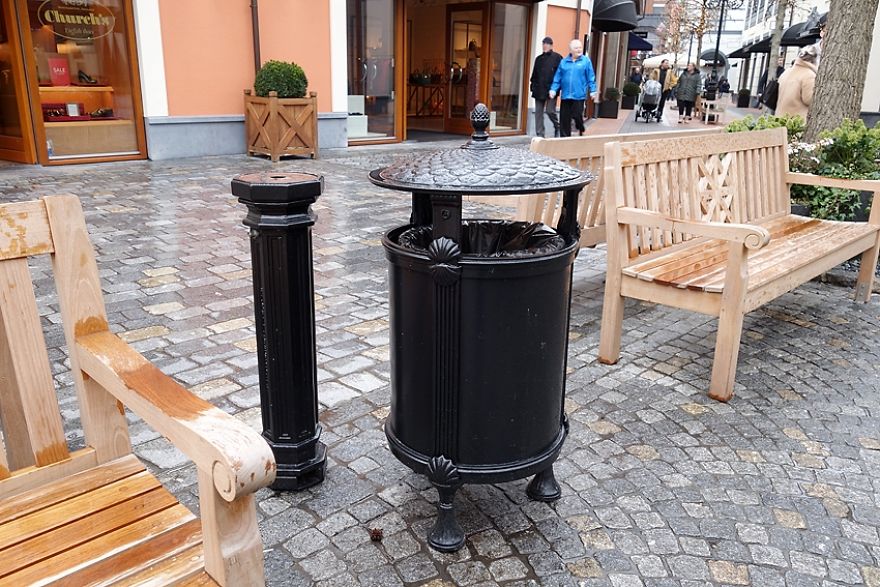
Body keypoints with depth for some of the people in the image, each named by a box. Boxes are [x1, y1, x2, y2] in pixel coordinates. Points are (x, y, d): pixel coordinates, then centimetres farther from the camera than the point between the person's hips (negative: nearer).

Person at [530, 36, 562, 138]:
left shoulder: (557, 58, 1)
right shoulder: (539, 59, 15)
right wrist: (533, 86, 8)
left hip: (551, 90, -5)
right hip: (539, 90, 5)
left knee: (550, 111, -9)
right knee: (538, 112, 3)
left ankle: (557, 127, 18)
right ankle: (540, 134, 9)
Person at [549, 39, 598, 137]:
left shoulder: (586, 61, 3)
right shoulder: (564, 62, 9)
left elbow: (591, 78, 3)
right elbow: (557, 77, 9)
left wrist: (593, 91, -1)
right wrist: (553, 89, 1)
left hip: (579, 95, -3)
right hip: (565, 95, 3)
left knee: (577, 116, -5)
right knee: (564, 119, 2)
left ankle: (581, 132, 22)